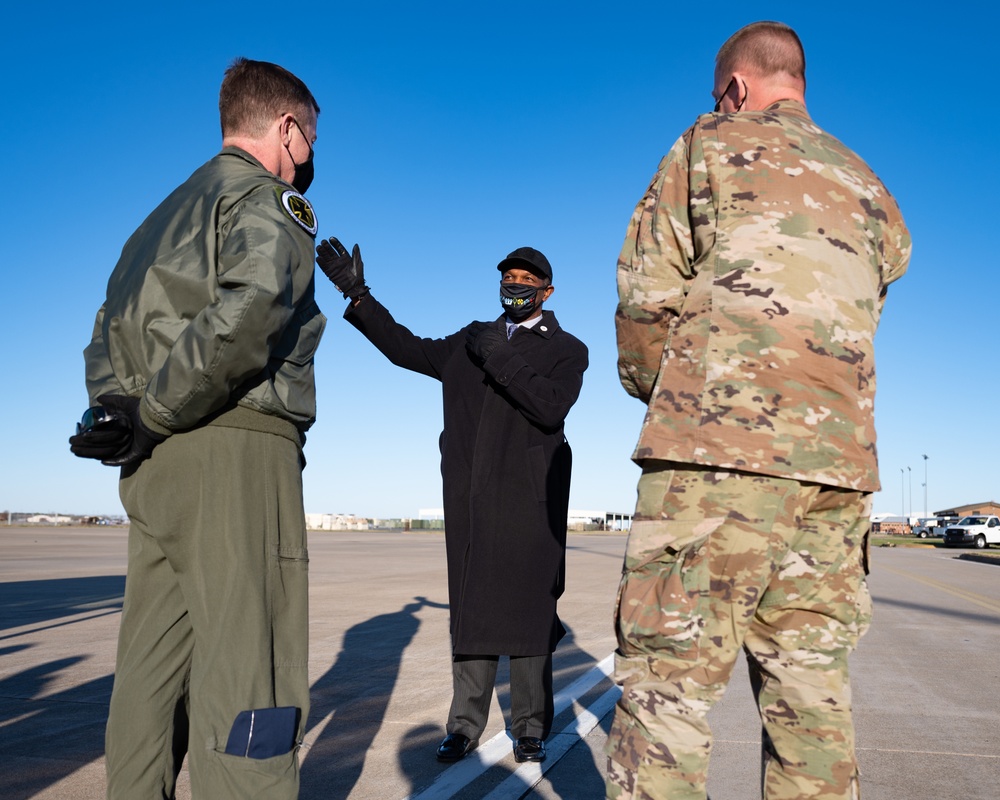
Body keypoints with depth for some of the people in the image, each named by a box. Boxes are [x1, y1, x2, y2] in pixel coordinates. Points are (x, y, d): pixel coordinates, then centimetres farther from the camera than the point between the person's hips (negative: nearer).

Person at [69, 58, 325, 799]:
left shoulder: (166, 216, 25)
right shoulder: (267, 202, -2)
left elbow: (109, 330, 19)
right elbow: (249, 311, -23)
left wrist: (117, 408, 4)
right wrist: (154, 418, -15)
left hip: (156, 465, 9)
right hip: (236, 455, -8)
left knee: (154, 669, 12)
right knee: (249, 674, -7)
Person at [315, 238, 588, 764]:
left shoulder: (566, 349, 9)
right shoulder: (471, 340, 22)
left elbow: (551, 407, -9)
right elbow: (408, 350, 16)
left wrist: (501, 359, -14)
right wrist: (359, 296, 9)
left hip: (528, 497, -3)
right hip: (469, 496, 3)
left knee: (525, 607, -3)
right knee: (470, 608, 5)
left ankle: (530, 728, 9)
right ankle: (465, 724, 13)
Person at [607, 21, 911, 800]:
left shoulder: (711, 145, 7)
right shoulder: (870, 189, 24)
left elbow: (648, 294, 1)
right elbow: (856, 326, 20)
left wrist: (651, 386, 16)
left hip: (722, 443, -6)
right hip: (839, 459, 7)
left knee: (668, 674, -4)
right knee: (810, 683, 10)